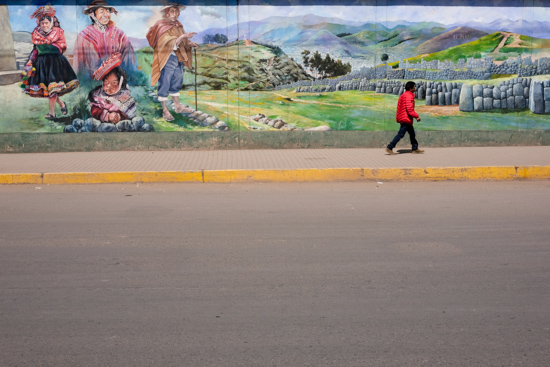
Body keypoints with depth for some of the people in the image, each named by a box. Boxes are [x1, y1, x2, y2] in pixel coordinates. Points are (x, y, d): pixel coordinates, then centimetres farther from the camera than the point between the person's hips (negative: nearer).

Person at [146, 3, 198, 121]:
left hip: (179, 59, 8)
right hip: (167, 60, -8)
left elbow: (182, 43, 15)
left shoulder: (178, 26, 11)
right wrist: (183, 36, -32)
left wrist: (190, 44, -5)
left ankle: (177, 106, 30)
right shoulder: (162, 27, -12)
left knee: (177, 83, 17)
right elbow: (171, 44, -24)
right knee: (165, 84, 0)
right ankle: (165, 110, 6)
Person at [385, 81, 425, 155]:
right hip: (406, 119, -11)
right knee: (401, 134, -8)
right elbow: (409, 109, -23)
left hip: (404, 118, 11)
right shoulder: (409, 96, -15)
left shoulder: (404, 95, 16)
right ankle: (389, 148, -7)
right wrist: (417, 116, -17)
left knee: (412, 133, 15)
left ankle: (415, 149, 20)